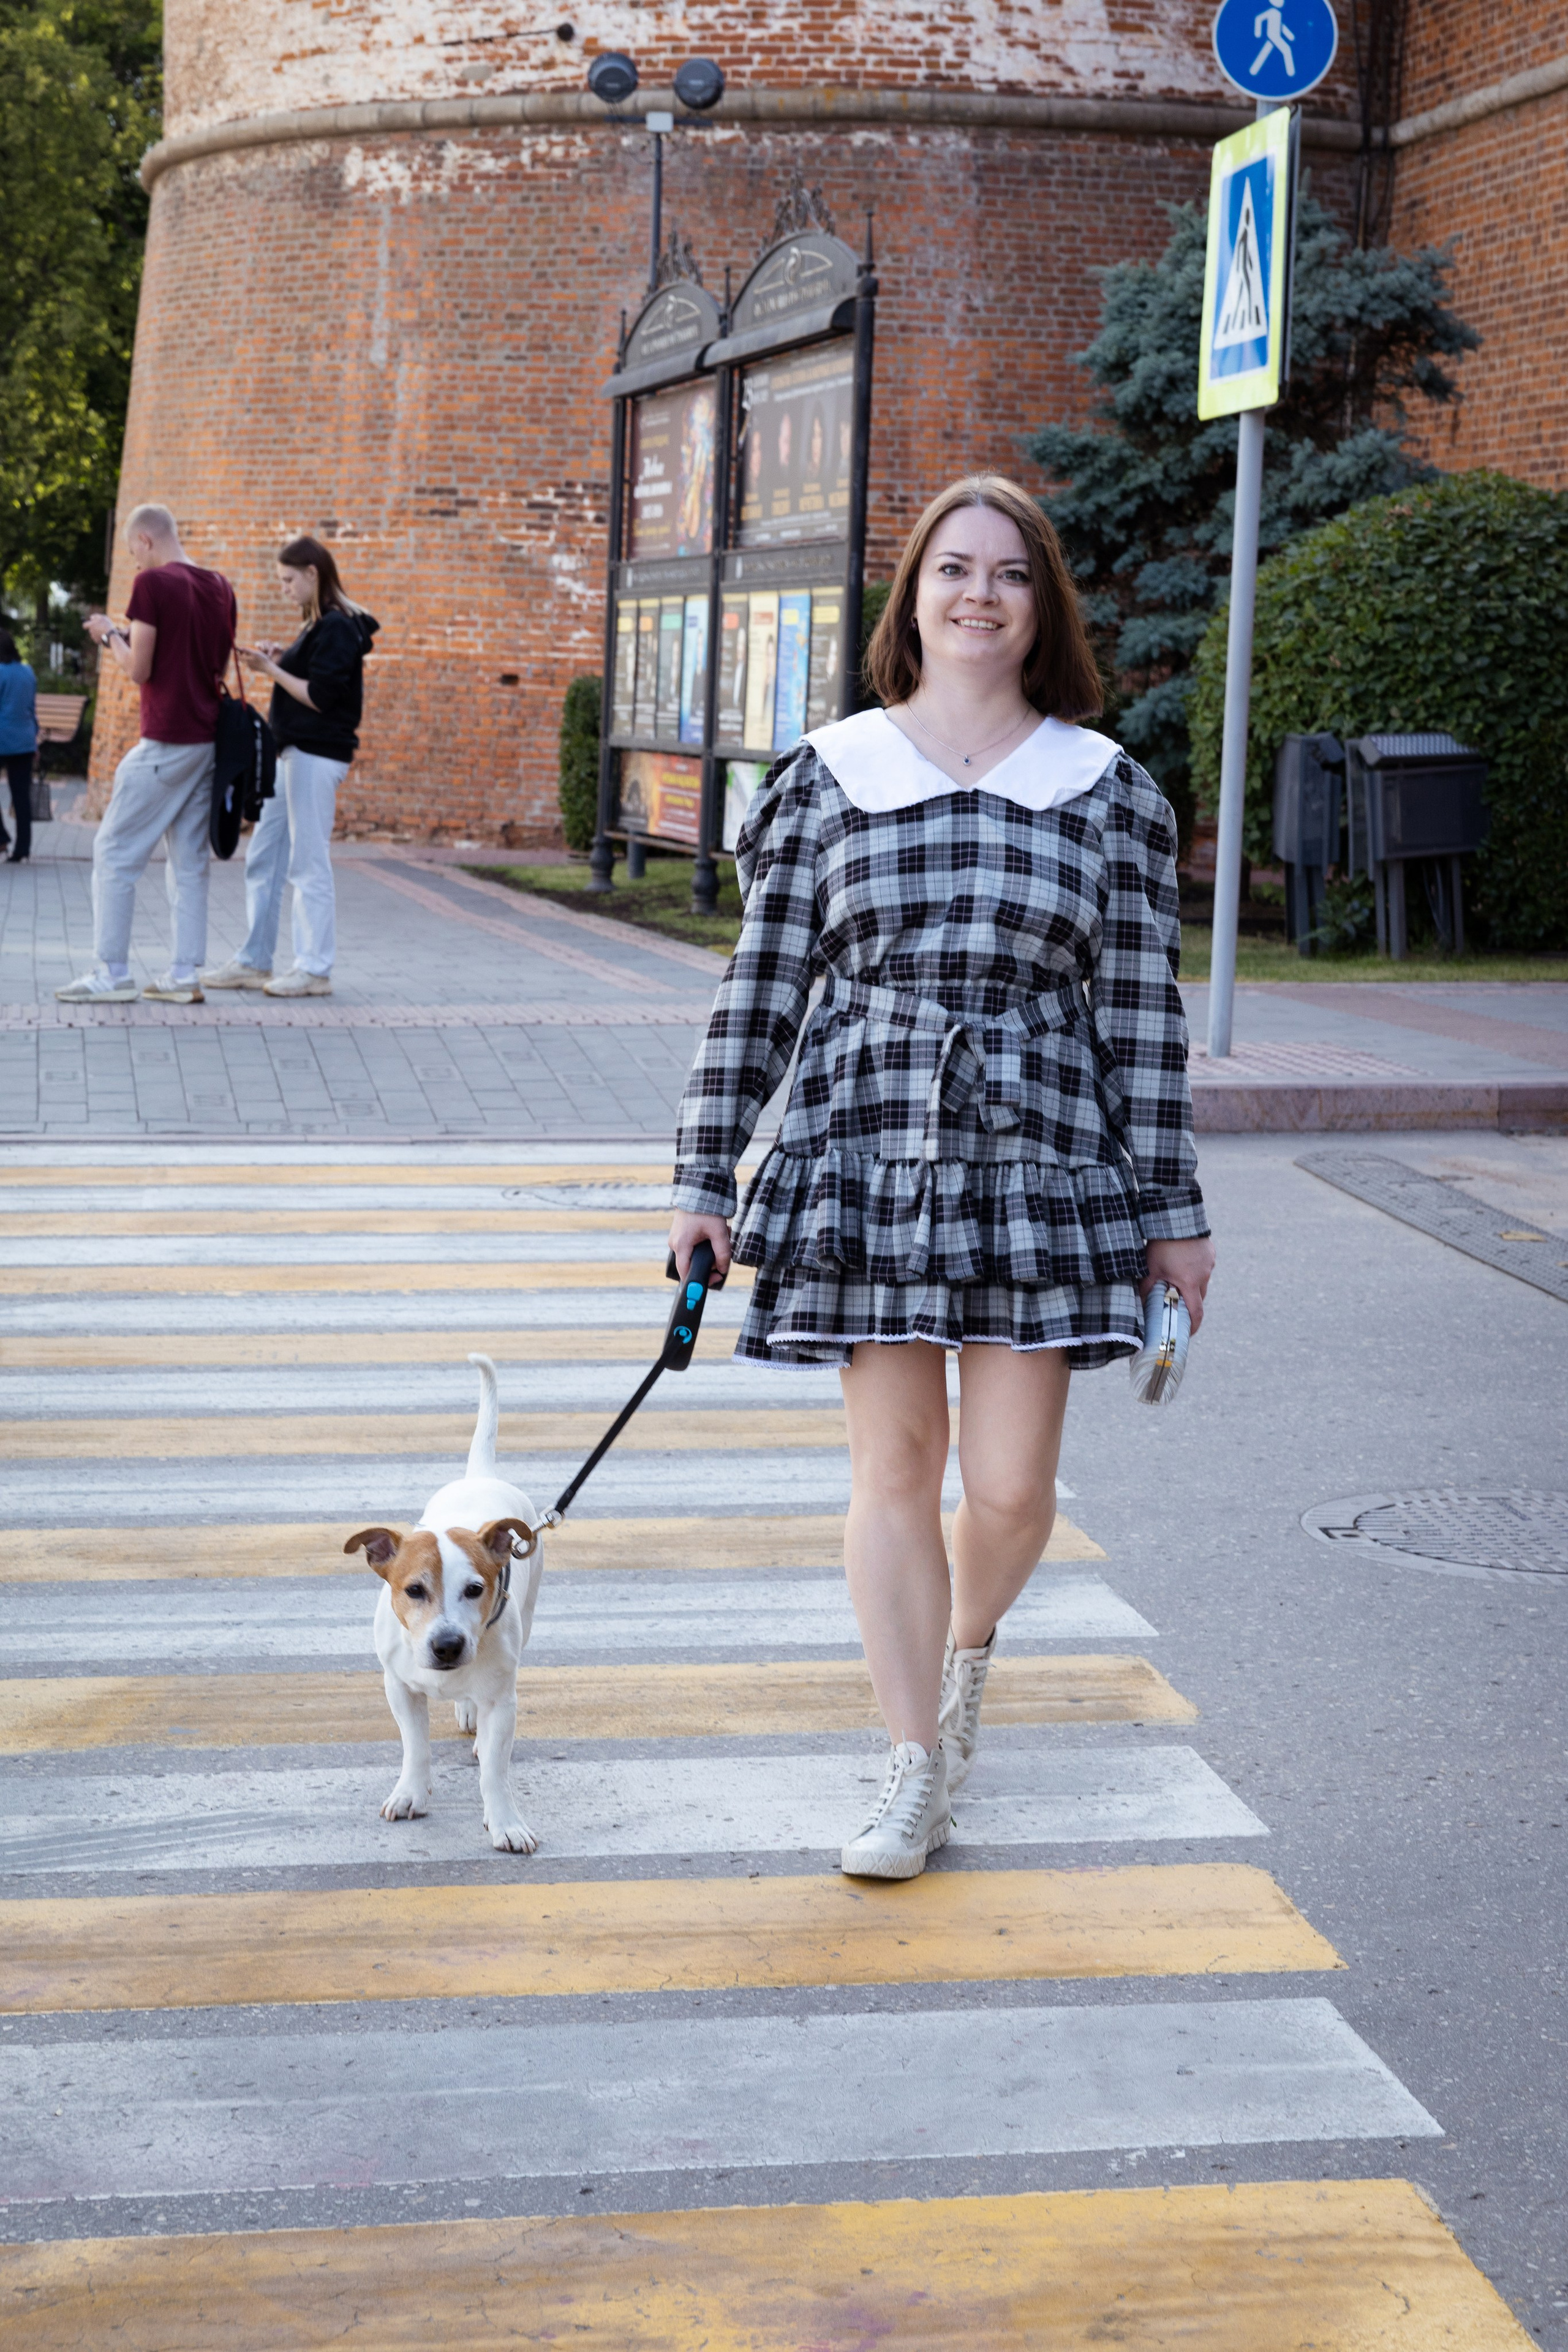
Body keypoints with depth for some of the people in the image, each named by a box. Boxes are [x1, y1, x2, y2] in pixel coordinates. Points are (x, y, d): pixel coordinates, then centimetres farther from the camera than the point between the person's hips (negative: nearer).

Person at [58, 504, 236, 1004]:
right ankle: (185, 976, 7)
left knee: (115, 853, -1)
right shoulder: (219, 588, 11)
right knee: (189, 860, 9)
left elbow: (139, 671, -12)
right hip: (208, 740, 7)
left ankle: (113, 973, -2)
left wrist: (111, 636, 6)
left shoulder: (153, 583, -11)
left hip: (164, 743, -7)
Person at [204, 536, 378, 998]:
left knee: (309, 864, -6)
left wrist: (272, 669, -12)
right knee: (263, 859, 11)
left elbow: (320, 696, -18)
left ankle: (315, 969, 0)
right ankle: (254, 962, 17)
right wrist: (279, 660, 6)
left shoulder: (338, 627, -13)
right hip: (295, 752, 10)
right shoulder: (318, 626, 17)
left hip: (317, 756, -10)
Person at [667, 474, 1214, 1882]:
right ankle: (919, 1766, 16)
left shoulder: (1106, 788, 5)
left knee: (1011, 1485, 0)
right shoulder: (830, 776, 4)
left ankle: (967, 1647, 34)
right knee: (895, 1469, 3)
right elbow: (761, 987, 6)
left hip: (1040, 1154, 0)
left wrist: (1173, 1210, 5)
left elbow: (1142, 1010, 5)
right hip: (867, 1148, 0)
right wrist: (706, 1179, 4)